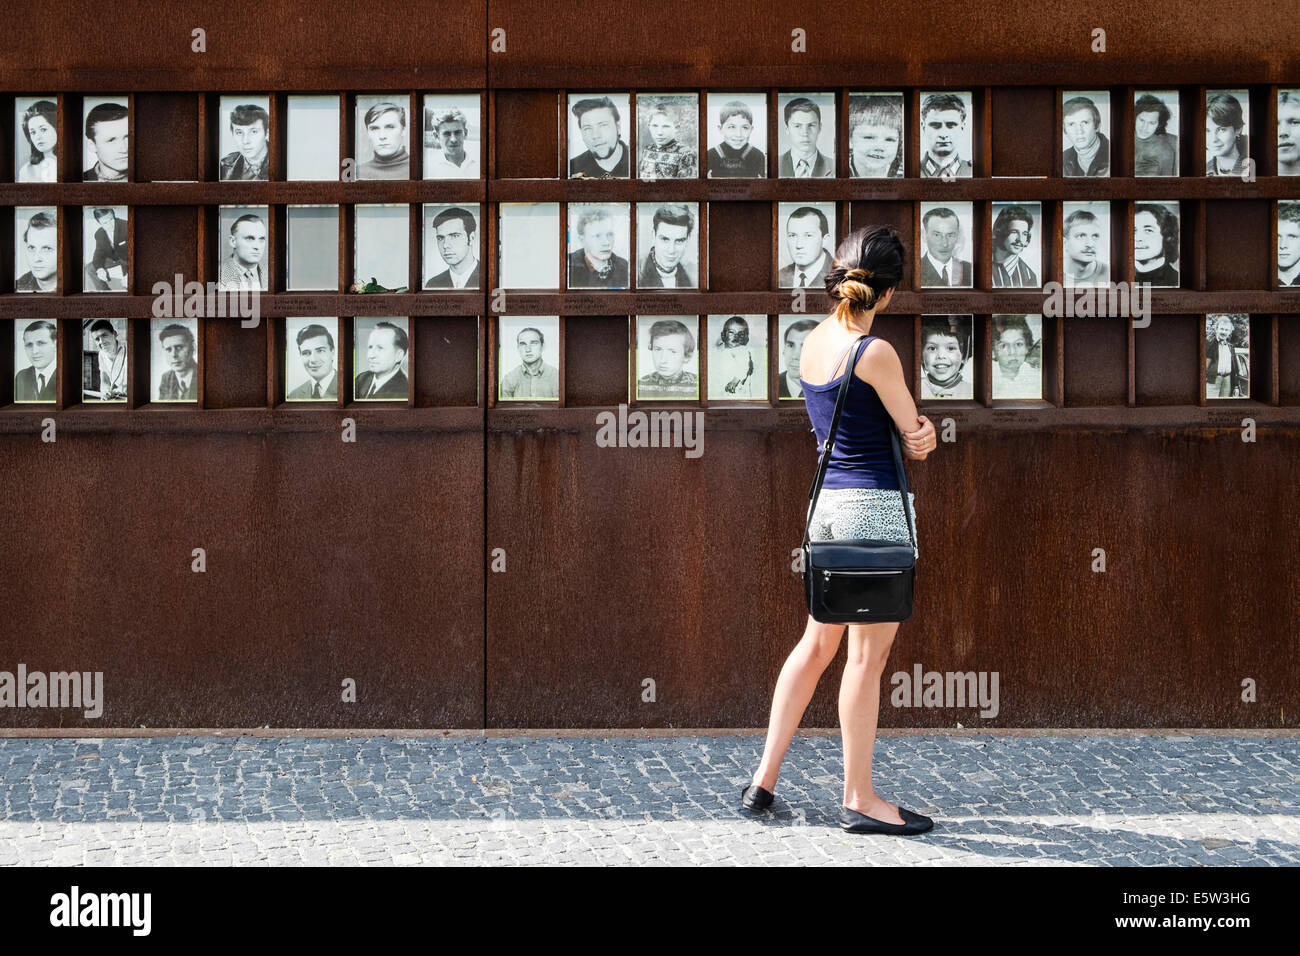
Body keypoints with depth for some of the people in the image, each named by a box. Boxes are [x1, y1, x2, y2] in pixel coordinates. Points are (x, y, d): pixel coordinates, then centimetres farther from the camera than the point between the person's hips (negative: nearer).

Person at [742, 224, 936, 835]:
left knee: (816, 644, 17)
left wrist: (915, 434, -5)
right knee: (867, 656, -1)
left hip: (828, 503, 8)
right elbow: (917, 436, -8)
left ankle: (764, 778, 19)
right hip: (876, 507, -8)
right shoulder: (876, 353, -15)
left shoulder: (814, 341, 8)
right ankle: (859, 800, 7)